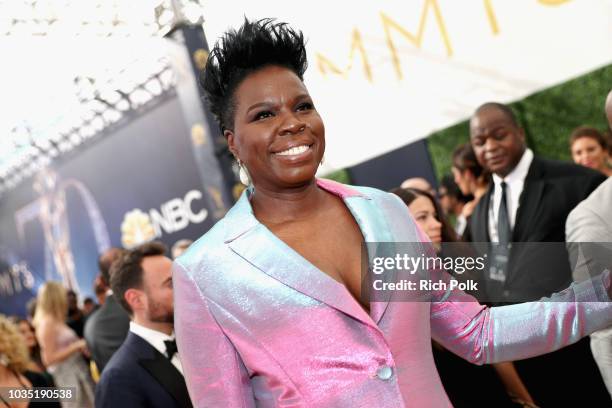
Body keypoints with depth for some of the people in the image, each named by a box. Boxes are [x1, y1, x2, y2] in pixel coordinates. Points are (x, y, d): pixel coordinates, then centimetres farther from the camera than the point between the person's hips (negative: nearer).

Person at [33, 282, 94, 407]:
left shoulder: (57, 321, 11)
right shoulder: (47, 323, -14)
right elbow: (49, 359, -17)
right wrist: (77, 346, -17)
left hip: (77, 374, 9)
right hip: (67, 377, -9)